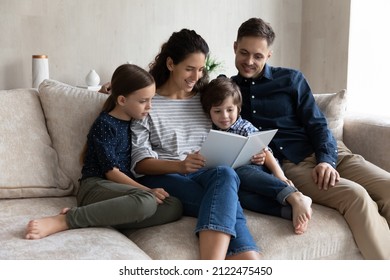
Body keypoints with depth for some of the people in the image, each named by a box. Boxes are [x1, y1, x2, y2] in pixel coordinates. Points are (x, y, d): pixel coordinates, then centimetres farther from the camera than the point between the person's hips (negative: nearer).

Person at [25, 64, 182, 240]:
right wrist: (147, 190, -15)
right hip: (95, 186, -7)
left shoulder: (134, 122, 16)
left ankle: (109, 216, -25)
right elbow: (111, 171, -11)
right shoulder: (104, 125, -6)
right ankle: (64, 220, -33)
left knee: (174, 207, -19)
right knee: (147, 201, -38)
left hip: (123, 190, 7)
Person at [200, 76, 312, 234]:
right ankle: (291, 210, -49)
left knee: (238, 173, -37)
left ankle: (295, 197, -45)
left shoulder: (245, 127, 6)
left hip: (258, 170, -2)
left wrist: (279, 174, -15)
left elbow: (264, 151, -2)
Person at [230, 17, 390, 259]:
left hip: (326, 153, 3)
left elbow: (317, 124, 7)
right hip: (288, 163, -3)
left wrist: (326, 160, -11)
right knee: (355, 195, -30)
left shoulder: (291, 79, 12)